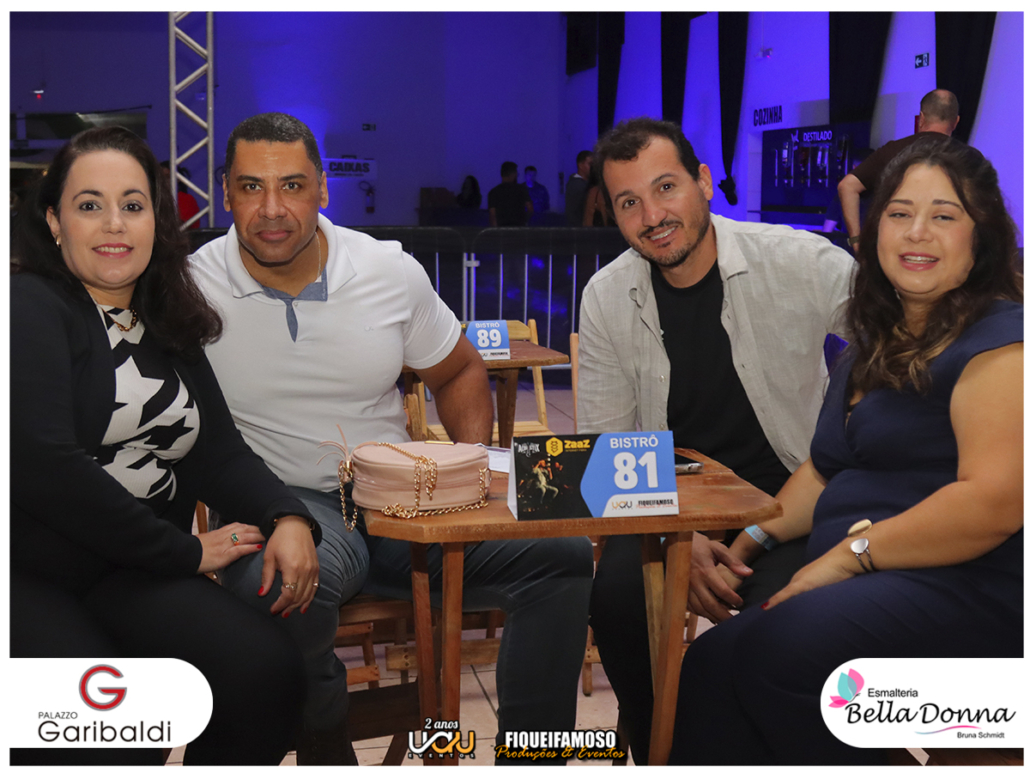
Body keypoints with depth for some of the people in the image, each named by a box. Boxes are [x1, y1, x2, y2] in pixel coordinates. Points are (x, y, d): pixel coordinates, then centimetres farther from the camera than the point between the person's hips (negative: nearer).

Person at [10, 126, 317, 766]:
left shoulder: (167, 330, 15)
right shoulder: (29, 307, -7)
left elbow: (221, 451, 10)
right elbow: (47, 466, -18)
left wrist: (288, 518, -12)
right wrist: (186, 552, -12)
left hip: (131, 575, 6)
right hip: (26, 575, -6)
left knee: (269, 673, -17)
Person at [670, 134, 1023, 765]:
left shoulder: (999, 340, -7)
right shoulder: (879, 341, 21)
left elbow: (993, 503, -18)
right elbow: (825, 470, 24)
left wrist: (850, 554, -15)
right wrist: (752, 539, 9)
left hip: (966, 589, -7)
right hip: (853, 576, 8)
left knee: (779, 650, -32)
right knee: (709, 663, -18)